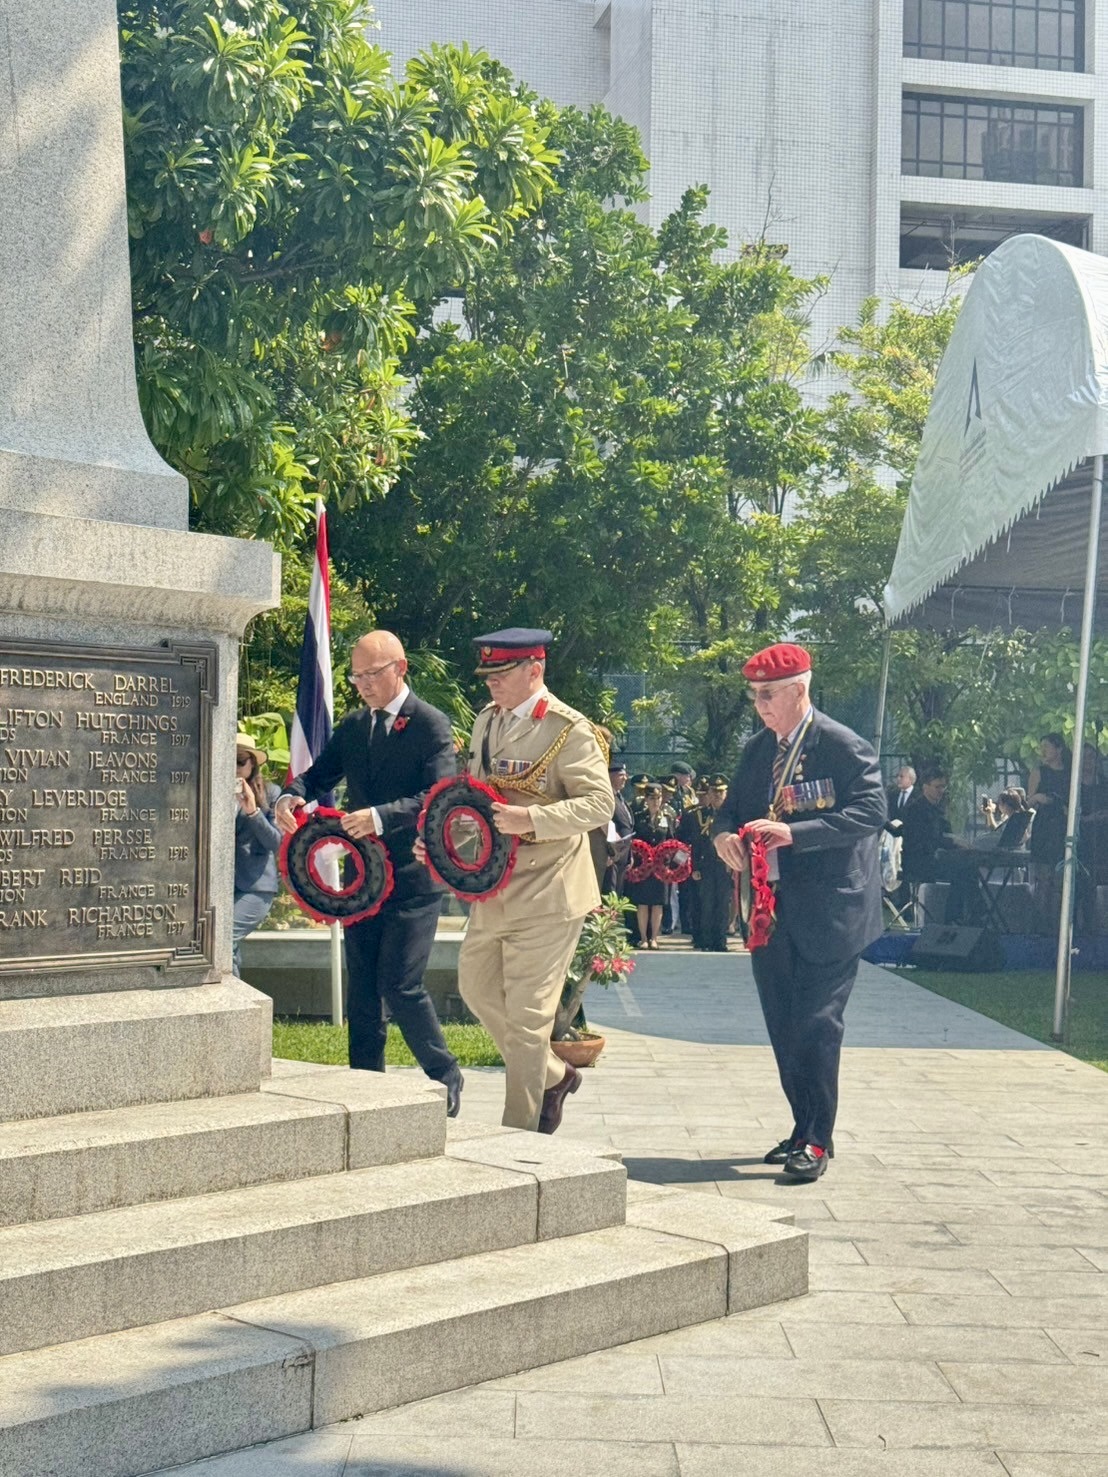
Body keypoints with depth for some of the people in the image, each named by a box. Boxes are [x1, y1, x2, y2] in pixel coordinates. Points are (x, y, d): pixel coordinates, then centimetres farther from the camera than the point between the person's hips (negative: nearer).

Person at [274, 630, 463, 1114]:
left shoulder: (430, 724, -8)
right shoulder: (353, 725, 12)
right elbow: (320, 773, 13)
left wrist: (380, 817, -33)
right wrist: (293, 796, -11)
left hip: (412, 879, -7)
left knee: (400, 986, -9)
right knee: (361, 988, 10)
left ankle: (445, 1078, 9)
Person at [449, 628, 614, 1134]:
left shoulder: (568, 729, -13)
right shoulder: (487, 720, 11)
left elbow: (600, 802, -19)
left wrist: (531, 819, -30)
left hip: (546, 891, -8)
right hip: (493, 888, 8)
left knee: (526, 1015, -4)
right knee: (476, 987, 17)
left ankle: (520, 1133, 7)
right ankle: (553, 1075, 35)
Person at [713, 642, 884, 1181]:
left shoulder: (845, 747, -9)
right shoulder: (758, 750, 13)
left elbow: (871, 810, -18)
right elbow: (733, 807, 18)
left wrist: (794, 832, -25)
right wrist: (725, 834, -8)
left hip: (829, 909, -7)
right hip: (771, 909, 7)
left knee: (816, 1024, -7)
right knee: (783, 1025, 12)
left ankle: (817, 1141, -1)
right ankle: (804, 1129, 24)